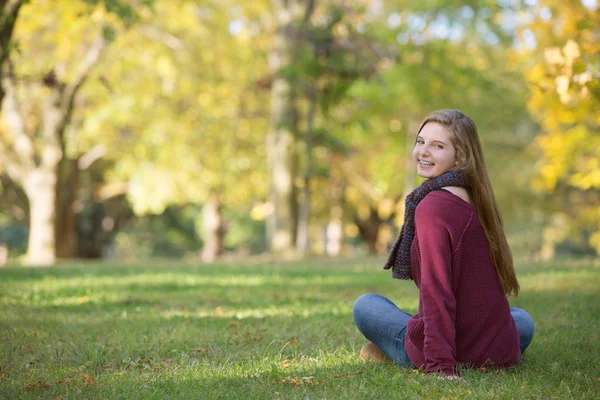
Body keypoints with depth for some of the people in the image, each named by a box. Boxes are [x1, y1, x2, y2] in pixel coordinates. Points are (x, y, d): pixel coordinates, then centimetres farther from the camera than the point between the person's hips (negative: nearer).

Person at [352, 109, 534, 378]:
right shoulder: (477, 201, 6)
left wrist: (441, 365, -24)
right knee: (522, 319, 42)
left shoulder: (431, 207, -17)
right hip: (502, 353, 5)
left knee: (364, 305, 20)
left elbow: (437, 292, -23)